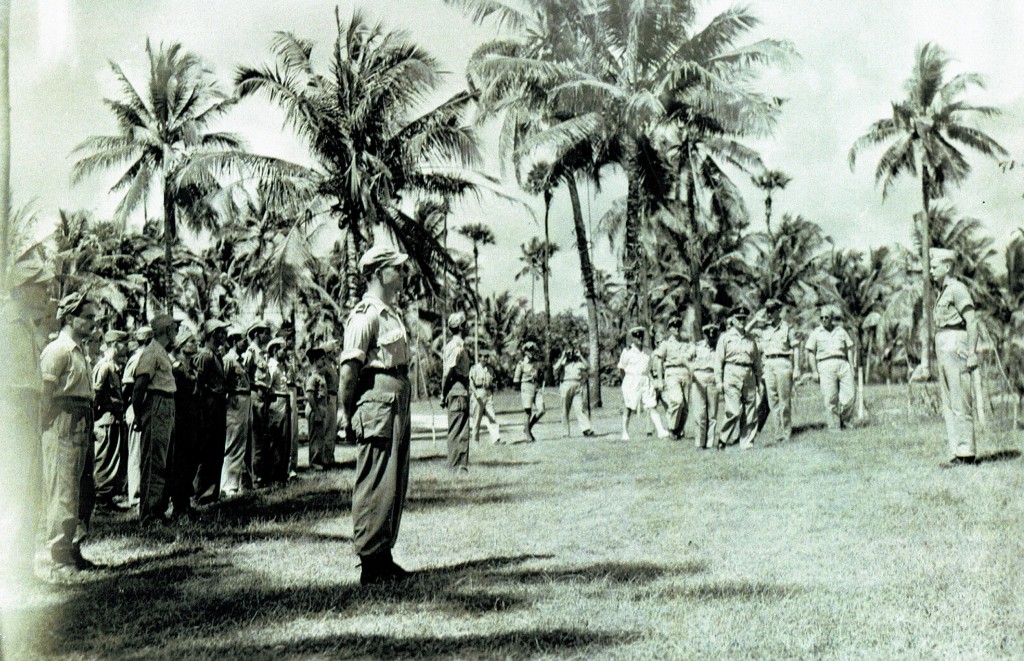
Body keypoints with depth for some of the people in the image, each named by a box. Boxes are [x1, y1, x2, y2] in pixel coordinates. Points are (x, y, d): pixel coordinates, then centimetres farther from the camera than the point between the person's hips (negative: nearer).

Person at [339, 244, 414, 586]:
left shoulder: (391, 313, 19)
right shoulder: (366, 314, -12)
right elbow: (348, 370, -16)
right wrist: (350, 419, -12)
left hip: (397, 405, 10)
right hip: (378, 405, -10)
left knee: (395, 485, 13)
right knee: (375, 487, -6)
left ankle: (384, 557, 22)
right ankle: (371, 565, 1)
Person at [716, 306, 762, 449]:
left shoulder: (750, 338, 15)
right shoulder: (725, 337, 4)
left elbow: (757, 360, 19)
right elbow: (719, 360, 1)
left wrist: (759, 379, 14)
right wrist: (719, 382, -4)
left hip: (749, 377, 4)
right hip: (732, 375, -4)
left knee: (751, 411, 2)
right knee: (734, 410, -13)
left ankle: (747, 442, 10)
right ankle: (724, 439, 2)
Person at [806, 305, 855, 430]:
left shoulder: (841, 330, 16)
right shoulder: (816, 333, 9)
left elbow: (849, 348, 18)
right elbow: (810, 353, 6)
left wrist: (851, 366, 8)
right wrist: (814, 371, -2)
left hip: (843, 364, 2)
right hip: (826, 366, -2)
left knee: (848, 397, -6)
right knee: (830, 400, -7)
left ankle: (844, 422, 15)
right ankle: (834, 427, -1)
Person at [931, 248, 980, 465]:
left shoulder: (957, 289, -8)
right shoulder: (943, 292, 21)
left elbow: (972, 321, -15)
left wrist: (972, 353, -21)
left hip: (956, 349, -10)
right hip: (943, 352, 10)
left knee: (960, 404, -9)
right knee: (948, 406, 8)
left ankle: (966, 452, -7)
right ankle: (955, 453, 11)